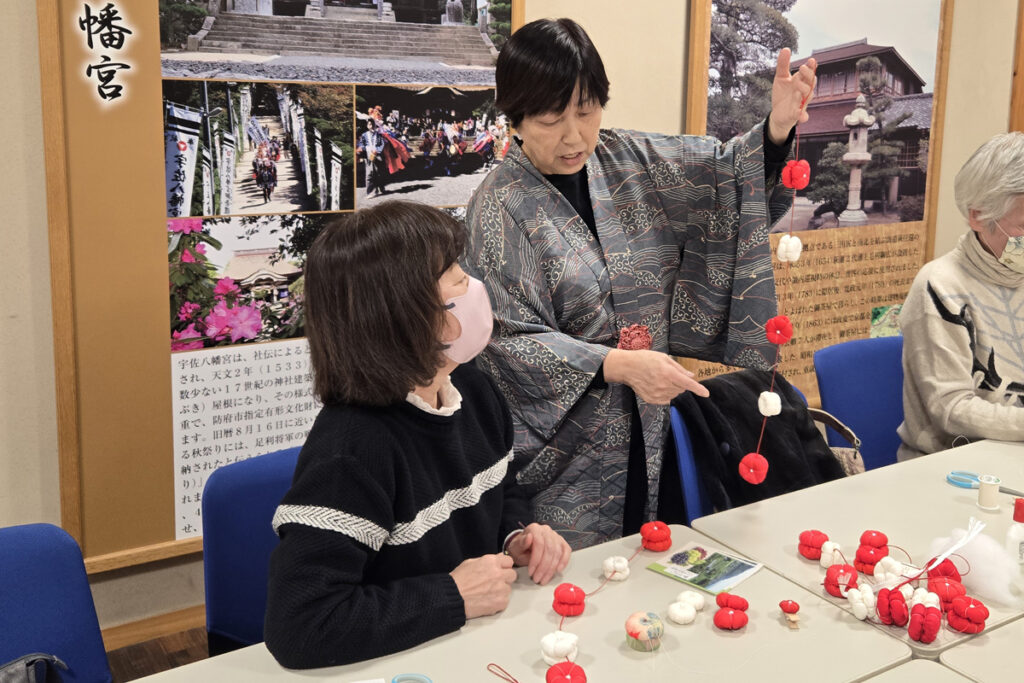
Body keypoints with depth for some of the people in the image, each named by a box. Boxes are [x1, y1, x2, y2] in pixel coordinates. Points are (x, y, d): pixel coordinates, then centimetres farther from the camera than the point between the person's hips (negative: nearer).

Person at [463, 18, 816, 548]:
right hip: (565, 442, -5)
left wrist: (778, 127, -18)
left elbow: (731, 174, 5)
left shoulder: (632, 163, 3)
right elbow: (508, 342, -18)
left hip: (652, 435, 5)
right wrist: (619, 365, -29)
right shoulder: (499, 207, -14)